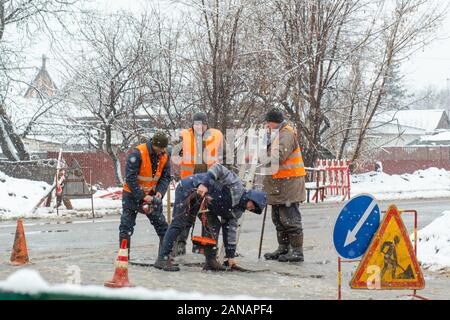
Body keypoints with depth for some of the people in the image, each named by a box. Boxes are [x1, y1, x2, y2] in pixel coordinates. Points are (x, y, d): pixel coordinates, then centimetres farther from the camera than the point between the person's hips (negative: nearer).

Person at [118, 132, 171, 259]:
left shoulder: (164, 156, -6)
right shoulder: (137, 154, -25)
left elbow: (166, 177, 1)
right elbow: (130, 178, -25)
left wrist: (159, 192, -18)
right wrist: (142, 197, -26)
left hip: (151, 195, 5)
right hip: (132, 193, -5)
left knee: (162, 224, 4)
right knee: (126, 226, -3)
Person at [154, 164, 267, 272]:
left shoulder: (237, 210, 11)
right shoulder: (236, 185, -14)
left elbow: (230, 231, 15)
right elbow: (217, 168, -23)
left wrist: (231, 255, 13)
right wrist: (204, 184, -35)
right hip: (188, 188, -10)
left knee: (214, 225, 4)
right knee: (179, 224, -15)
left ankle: (210, 260, 8)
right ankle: (162, 259, -18)